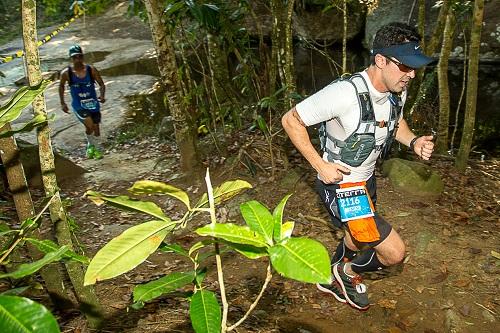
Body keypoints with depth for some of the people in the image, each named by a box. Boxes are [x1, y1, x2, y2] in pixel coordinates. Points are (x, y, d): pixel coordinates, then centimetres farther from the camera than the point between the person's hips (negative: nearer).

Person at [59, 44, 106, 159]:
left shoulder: (91, 70, -9)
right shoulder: (66, 73, -9)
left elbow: (101, 84, -1)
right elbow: (61, 86, 8)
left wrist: (102, 96, -20)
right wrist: (62, 103, 8)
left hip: (93, 103, 2)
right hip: (78, 105, -2)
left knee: (96, 127, 9)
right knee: (89, 126, -21)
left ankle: (96, 149, 36)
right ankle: (90, 145, 8)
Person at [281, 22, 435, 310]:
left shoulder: (397, 92, -7)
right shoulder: (344, 93, -32)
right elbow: (291, 120, -21)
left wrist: (414, 141, -6)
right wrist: (320, 165, -23)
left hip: (367, 180, 9)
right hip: (339, 184, -8)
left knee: (362, 238, 29)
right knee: (394, 252, -9)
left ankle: (333, 279, 56)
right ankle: (349, 271, 21)